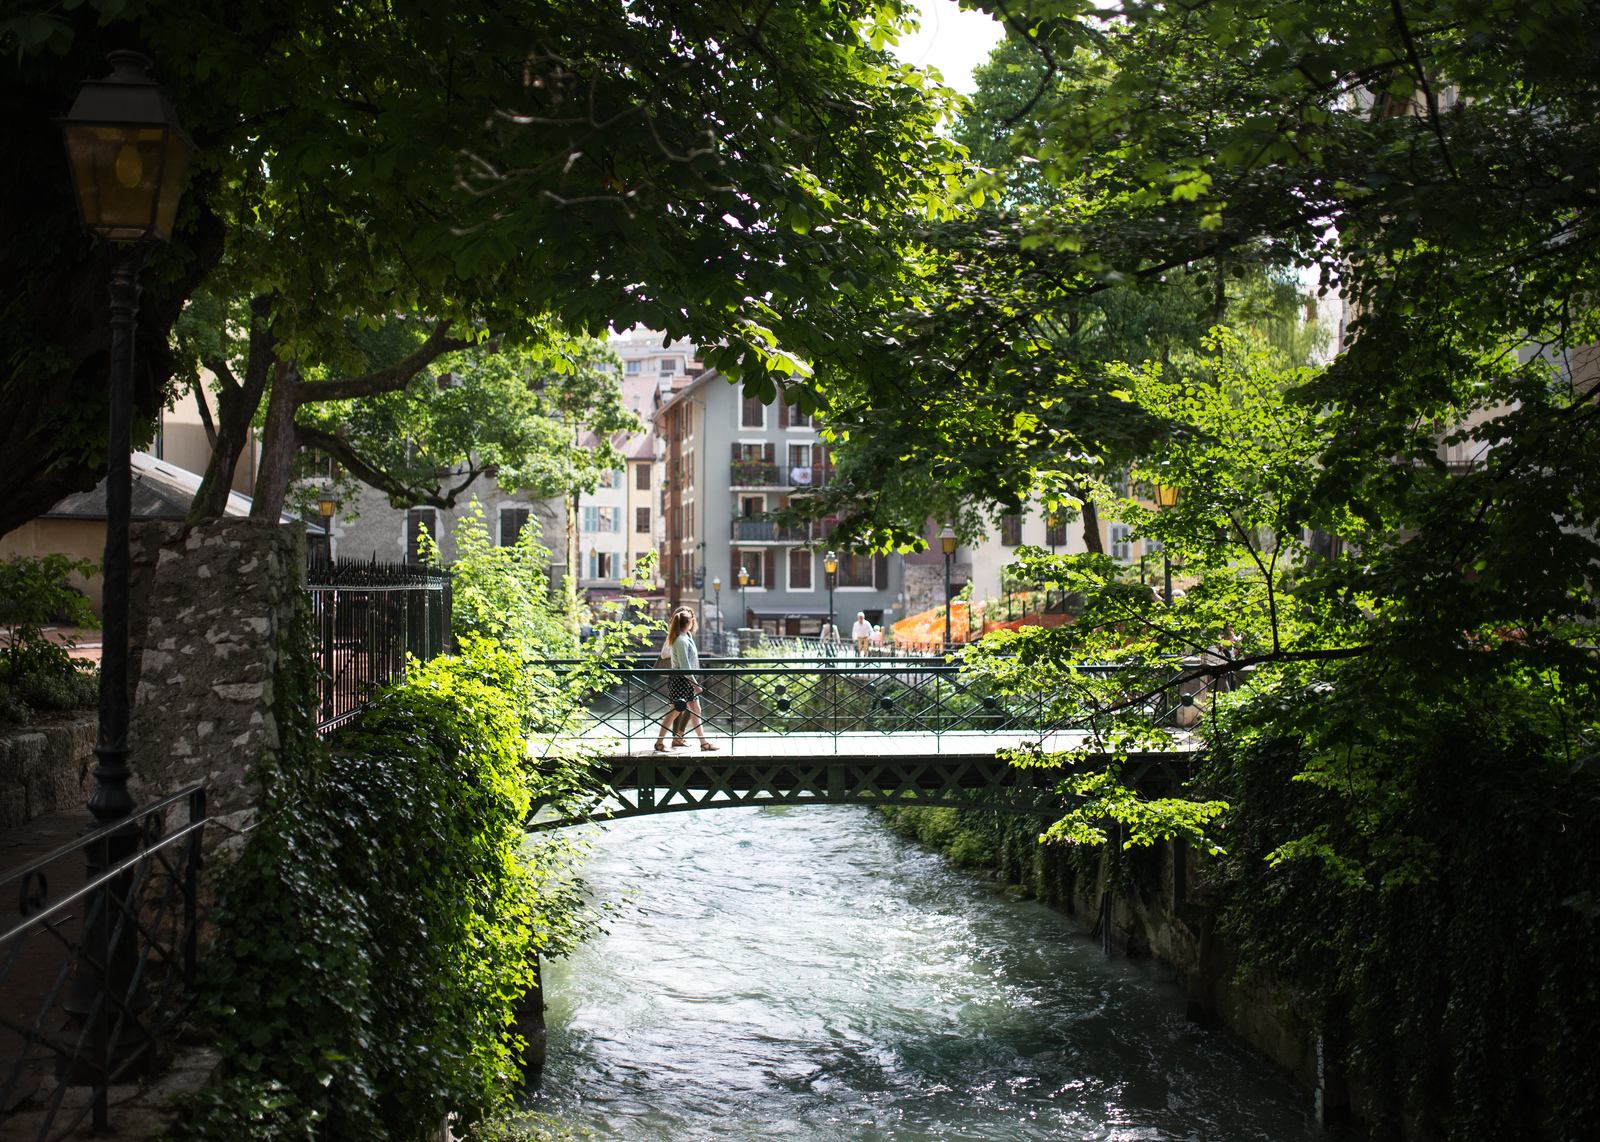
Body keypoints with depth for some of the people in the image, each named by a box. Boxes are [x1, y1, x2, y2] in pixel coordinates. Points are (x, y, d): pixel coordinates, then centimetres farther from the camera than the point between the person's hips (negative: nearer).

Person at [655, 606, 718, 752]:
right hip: (680, 679, -10)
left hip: (688, 680, 10)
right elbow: (684, 666, -22)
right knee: (674, 712, -2)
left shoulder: (687, 636, 8)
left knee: (695, 711, 11)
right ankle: (659, 742, 8)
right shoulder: (681, 640, -21)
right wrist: (695, 684, -19)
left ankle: (703, 742, 15)